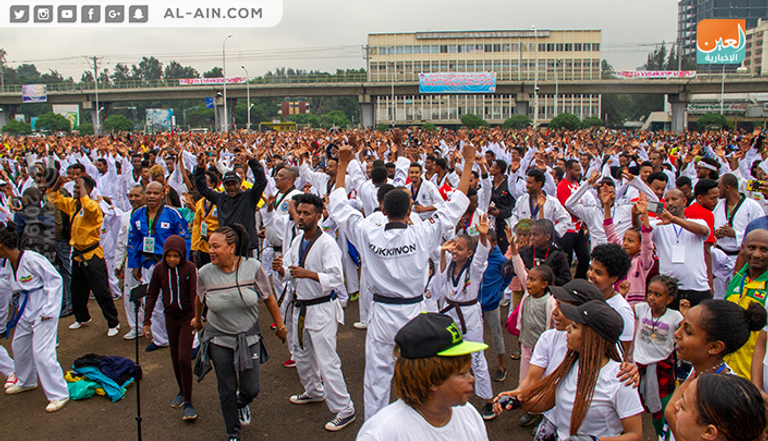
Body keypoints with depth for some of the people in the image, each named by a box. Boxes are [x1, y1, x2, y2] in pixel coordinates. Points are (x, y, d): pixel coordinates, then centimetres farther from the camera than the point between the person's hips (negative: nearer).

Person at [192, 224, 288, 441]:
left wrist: (280, 326, 5)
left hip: (249, 337, 0)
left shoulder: (253, 267, -16)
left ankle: (242, 403, 43)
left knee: (251, 388, 5)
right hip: (218, 339, 0)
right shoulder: (205, 273, -13)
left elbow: (269, 298, -4)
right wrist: (197, 319, 25)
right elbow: (200, 299, 9)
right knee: (227, 390, 8)